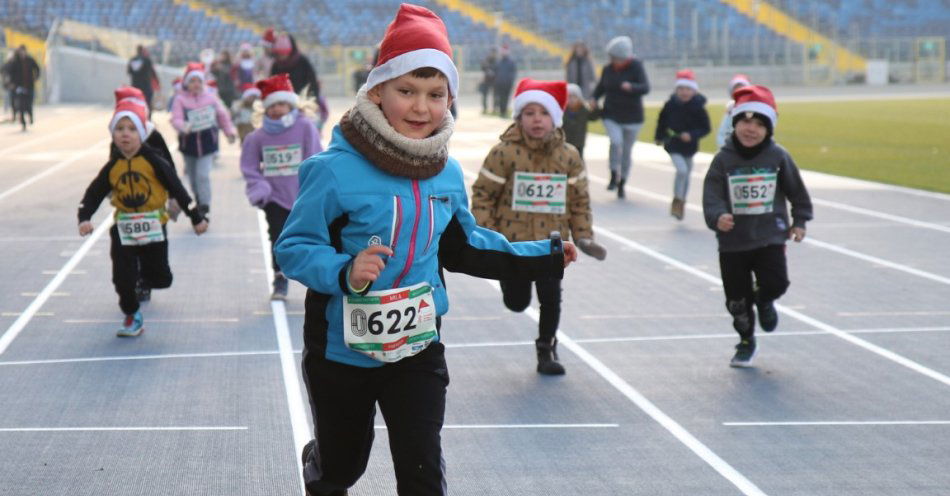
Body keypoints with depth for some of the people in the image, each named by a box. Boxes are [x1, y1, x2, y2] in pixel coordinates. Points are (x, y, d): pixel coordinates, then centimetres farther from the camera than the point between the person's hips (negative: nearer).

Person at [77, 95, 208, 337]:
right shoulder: (112, 167, 0)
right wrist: (84, 218, -13)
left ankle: (143, 281, 38)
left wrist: (196, 218, 1)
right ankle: (132, 317, 17)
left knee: (159, 277, 3)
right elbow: (93, 194, 5)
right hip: (123, 230, 2)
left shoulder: (153, 162, -8)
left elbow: (177, 189, -2)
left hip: (153, 228, -2)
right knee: (123, 277, -2)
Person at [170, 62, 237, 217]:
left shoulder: (210, 97, 0)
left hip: (207, 142, -1)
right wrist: (183, 126, -40)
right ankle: (199, 201, 38)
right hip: (189, 143, 1)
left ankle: (204, 207, -9)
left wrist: (229, 131, 16)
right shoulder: (180, 99, -8)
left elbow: (222, 115, 13)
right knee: (193, 177, 14)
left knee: (203, 175, -13)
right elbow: (176, 119, -20)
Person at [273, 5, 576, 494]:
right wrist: (344, 272, -35)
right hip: (342, 350, -3)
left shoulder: (447, 172, -3)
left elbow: (463, 246, 14)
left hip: (418, 348, 3)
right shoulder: (336, 169, -21)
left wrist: (542, 257, 16)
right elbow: (293, 247, -18)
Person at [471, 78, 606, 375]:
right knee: (517, 303, 8)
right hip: (512, 241, -2)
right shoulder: (504, 153, -12)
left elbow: (579, 200, 6)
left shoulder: (569, 156, -2)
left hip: (552, 242, 2)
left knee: (551, 298, -1)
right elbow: (483, 194, -8)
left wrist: (583, 235, -1)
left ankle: (546, 350, 21)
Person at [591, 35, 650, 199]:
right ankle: (613, 176, -12)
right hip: (611, 116, 1)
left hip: (632, 118, -1)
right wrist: (595, 98, -3)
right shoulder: (608, 69, -1)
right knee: (616, 142, -25)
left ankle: (621, 185, 23)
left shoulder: (636, 67, -11)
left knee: (627, 151, 8)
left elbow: (646, 87, -23)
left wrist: (632, 87, -42)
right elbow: (601, 86, 16)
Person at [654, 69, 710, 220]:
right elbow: (662, 120, 7)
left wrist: (692, 135, -24)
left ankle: (681, 202, 38)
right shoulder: (671, 104, -11)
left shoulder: (698, 108, -13)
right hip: (673, 145, -2)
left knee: (686, 173, 17)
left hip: (689, 146, 2)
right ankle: (676, 201, -2)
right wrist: (659, 137, 11)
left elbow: (705, 128, -9)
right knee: (682, 170, -20)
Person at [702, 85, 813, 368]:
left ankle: (764, 300, 23)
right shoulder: (724, 159, -6)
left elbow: (796, 190, 10)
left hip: (770, 237, 0)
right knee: (737, 299, 8)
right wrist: (717, 217, -31)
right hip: (733, 241, 0)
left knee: (776, 283, -16)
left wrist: (800, 221, 12)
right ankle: (746, 341, 33)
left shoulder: (777, 156, -3)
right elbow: (712, 195, -13)